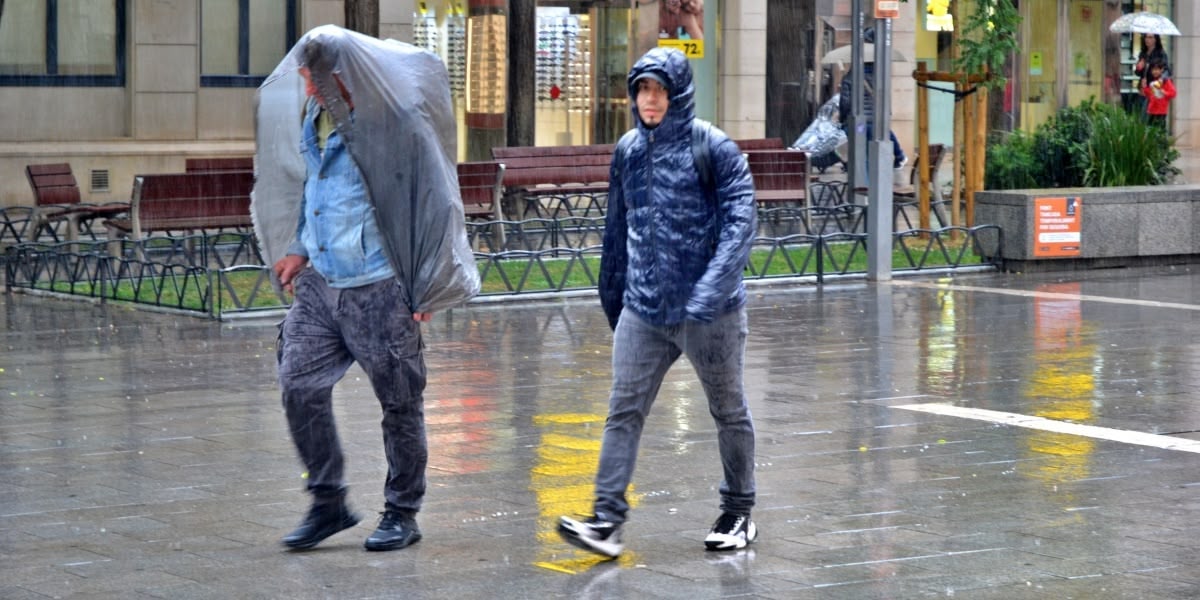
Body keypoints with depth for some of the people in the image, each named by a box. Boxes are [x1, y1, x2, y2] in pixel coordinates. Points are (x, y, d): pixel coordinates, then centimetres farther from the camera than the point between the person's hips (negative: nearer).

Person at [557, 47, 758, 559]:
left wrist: (712, 286, -28)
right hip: (642, 310, 4)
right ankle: (607, 517, -7)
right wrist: (611, 295, 19)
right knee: (623, 411, -5)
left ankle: (738, 514, 25)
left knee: (728, 411, 11)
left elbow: (740, 220, -16)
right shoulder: (628, 151, 8)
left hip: (710, 313, -4)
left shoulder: (714, 148, -9)